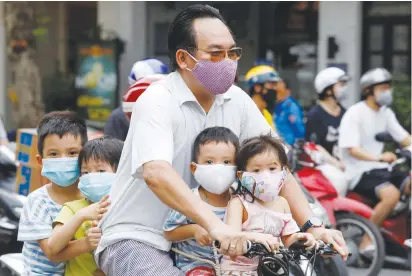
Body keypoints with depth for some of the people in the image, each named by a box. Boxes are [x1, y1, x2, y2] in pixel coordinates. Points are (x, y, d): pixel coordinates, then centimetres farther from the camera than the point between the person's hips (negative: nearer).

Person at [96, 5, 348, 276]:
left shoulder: (237, 101, 1)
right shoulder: (157, 102, -18)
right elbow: (156, 173, -35)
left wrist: (313, 227, -12)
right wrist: (215, 225, -48)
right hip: (137, 239, -7)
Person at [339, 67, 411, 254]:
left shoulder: (386, 113, 12)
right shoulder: (355, 113, -11)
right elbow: (352, 149, -19)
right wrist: (379, 158, -35)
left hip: (380, 169, 8)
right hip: (359, 172, -8)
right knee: (391, 194, -31)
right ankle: (367, 242, -22)